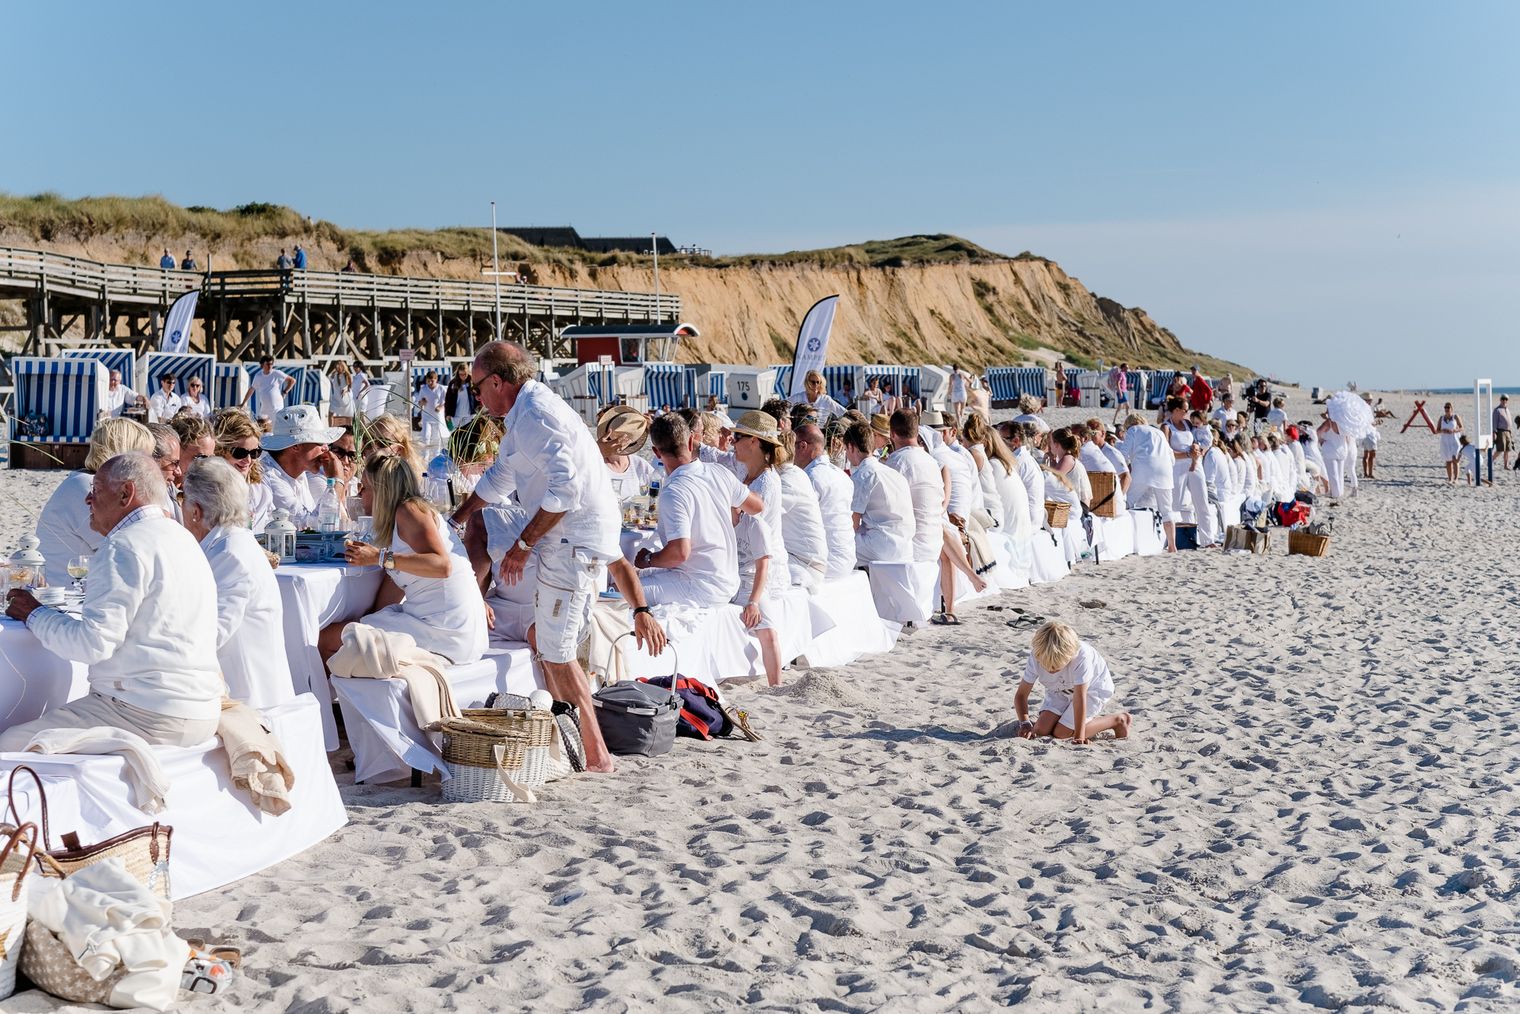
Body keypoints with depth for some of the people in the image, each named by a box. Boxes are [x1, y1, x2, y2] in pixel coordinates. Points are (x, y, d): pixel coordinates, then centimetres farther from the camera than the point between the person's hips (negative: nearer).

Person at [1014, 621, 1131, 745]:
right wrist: (1025, 723, -35)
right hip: (1060, 692, 5)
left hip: (1093, 688, -5)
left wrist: (1079, 736, -39)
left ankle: (1117, 720, 2)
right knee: (1041, 729, -11)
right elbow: (1021, 695, -20)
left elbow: (1079, 698, -40)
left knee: (1061, 733, -15)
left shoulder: (1081, 656, -40)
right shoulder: (1036, 658, -27)